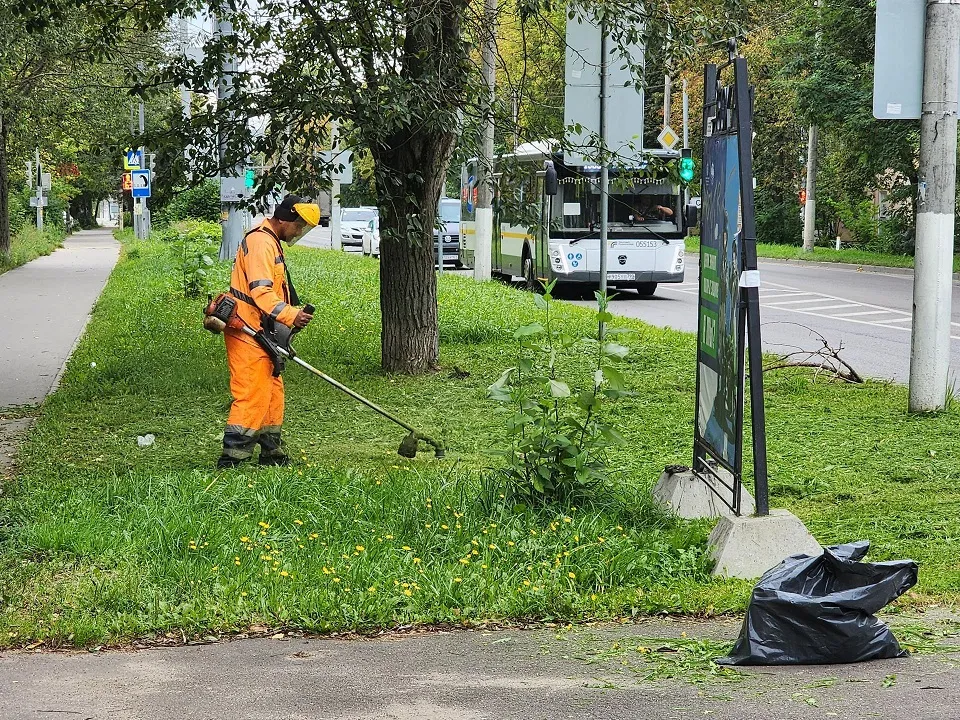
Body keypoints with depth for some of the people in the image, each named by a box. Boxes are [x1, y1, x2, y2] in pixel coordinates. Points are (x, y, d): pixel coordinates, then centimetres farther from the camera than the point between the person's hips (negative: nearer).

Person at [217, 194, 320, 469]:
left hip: (260, 334, 11)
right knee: (252, 396, -12)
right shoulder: (260, 242, -16)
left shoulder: (271, 242, 19)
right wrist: (290, 315, -30)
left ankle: (271, 452, 24)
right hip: (248, 333, -11)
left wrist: (294, 312, 18)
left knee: (272, 391, 15)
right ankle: (231, 456, -11)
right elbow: (260, 291, -25)